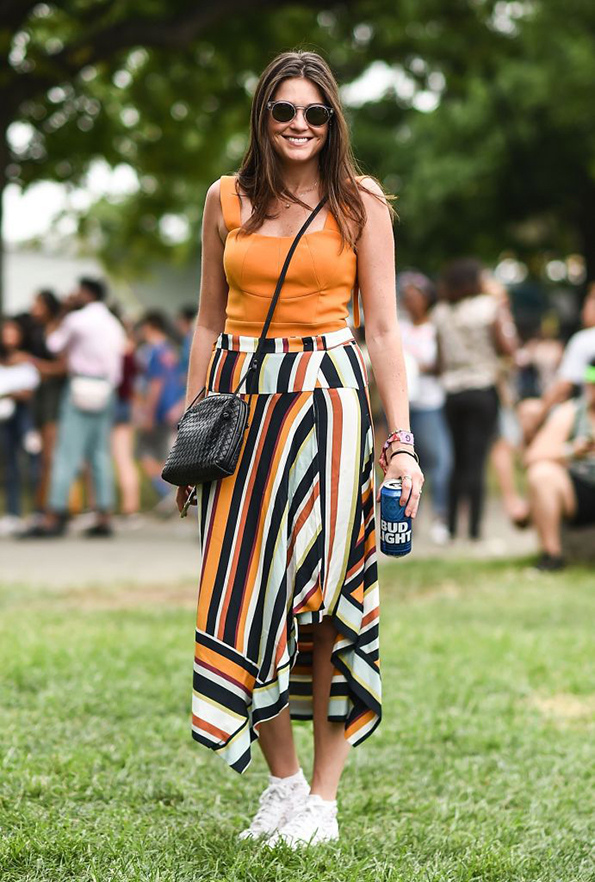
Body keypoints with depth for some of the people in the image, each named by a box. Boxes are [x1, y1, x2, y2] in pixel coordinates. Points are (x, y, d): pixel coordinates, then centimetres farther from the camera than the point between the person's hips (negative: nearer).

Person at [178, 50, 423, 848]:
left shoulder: (361, 202, 2)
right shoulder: (228, 199, 9)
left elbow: (383, 329, -1)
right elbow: (209, 322, 13)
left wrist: (401, 441, -8)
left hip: (328, 397, -3)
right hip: (241, 399, 3)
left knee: (324, 593, -1)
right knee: (245, 593, 0)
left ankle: (323, 797, 7)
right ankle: (281, 779, 15)